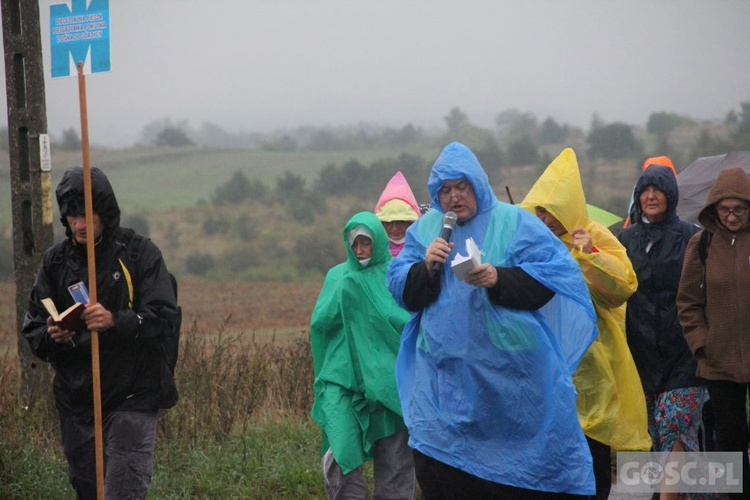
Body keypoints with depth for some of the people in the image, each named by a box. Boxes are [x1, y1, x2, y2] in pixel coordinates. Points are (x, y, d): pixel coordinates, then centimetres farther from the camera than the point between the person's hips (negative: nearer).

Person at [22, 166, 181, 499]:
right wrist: (52, 336, -18)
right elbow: (32, 329, 6)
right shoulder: (56, 261, 6)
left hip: (132, 395, -4)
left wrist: (115, 321, -30)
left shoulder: (139, 253, -5)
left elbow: (166, 318, -13)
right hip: (76, 401, 5)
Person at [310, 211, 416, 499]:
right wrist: (344, 290, -8)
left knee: (395, 469, 0)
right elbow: (319, 322, 2)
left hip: (389, 382, -1)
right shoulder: (338, 276, 11)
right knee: (343, 460, -13)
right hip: (344, 380, 1)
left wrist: (379, 313, -15)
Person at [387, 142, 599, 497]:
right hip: (446, 372, 3)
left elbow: (555, 273, -7)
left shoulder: (514, 222, 2)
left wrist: (500, 278, -19)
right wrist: (427, 266, -12)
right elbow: (401, 291, 8)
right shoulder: (425, 228, 12)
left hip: (511, 372, -3)